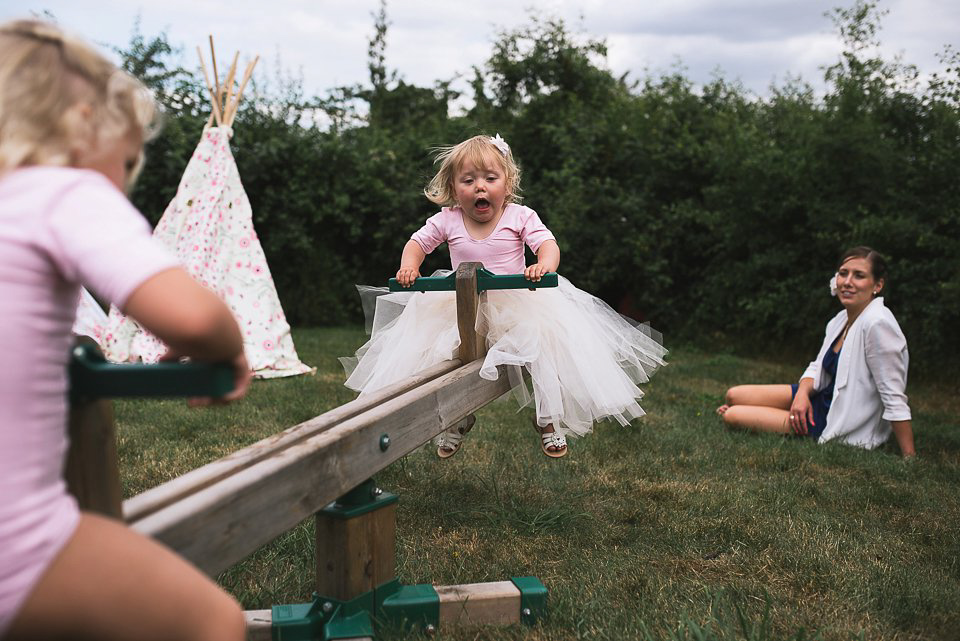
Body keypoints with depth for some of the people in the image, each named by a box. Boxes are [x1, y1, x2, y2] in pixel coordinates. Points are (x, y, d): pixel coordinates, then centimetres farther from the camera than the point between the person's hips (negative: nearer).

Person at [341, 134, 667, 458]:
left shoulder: (520, 217, -9)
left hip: (517, 301, -2)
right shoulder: (447, 221, -3)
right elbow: (417, 242, 8)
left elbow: (548, 244, -17)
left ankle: (549, 419, -2)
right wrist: (409, 265, -14)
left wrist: (545, 264, -41)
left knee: (545, 341, -22)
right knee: (435, 349, -13)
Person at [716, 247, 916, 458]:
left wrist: (910, 458, -23)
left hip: (842, 426, -7)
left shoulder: (877, 324, -27)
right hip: (823, 399, 7)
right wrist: (802, 394, -13)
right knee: (734, 395, 3)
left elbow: (895, 399, -26)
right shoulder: (840, 320, 0)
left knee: (732, 416, -9)